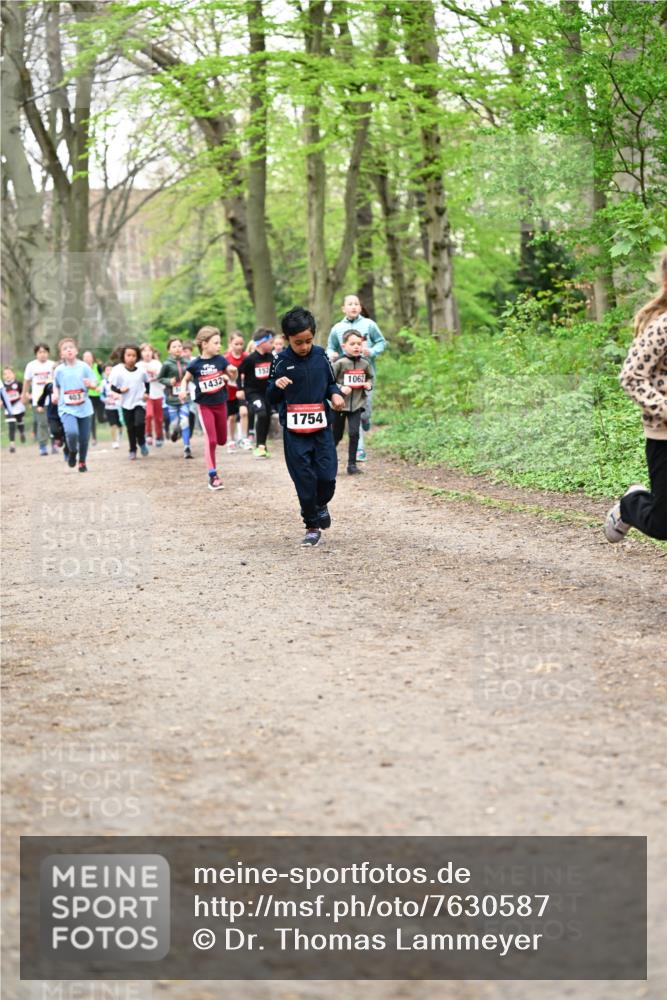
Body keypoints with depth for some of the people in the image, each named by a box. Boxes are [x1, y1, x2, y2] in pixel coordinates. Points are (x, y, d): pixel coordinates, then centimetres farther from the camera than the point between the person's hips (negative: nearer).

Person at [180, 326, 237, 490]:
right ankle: (213, 475, -4)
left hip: (221, 404, 3)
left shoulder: (220, 359, -5)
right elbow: (186, 379, 6)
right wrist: (183, 390, -14)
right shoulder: (195, 364, -10)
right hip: (205, 405, -3)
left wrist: (233, 371, -20)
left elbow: (233, 377, 3)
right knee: (210, 440, -10)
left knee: (222, 440, 10)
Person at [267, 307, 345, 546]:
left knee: (327, 476, -4)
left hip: (321, 426, 1)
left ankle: (320, 504, 28)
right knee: (304, 480, -1)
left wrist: (335, 394, -6)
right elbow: (271, 398, 3)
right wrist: (277, 385, -19)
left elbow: (330, 383, 16)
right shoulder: (282, 361, -3)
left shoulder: (320, 356, 2)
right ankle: (312, 525, 13)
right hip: (294, 430, -1)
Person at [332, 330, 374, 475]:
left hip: (357, 404, 2)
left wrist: (369, 384, -3)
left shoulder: (365, 363, 0)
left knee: (354, 433, -9)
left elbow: (370, 377, 18)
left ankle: (352, 464, 0)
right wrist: (340, 388, -22)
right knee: (337, 435, 11)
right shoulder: (339, 363, -12)